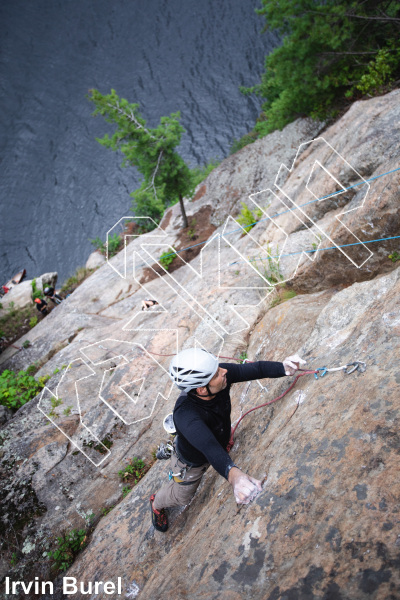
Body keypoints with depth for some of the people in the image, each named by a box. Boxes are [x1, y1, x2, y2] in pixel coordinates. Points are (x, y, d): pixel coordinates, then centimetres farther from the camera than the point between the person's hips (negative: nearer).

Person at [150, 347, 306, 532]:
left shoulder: (223, 374, -33)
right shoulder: (186, 415, -49)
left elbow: (256, 368, -29)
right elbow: (209, 448, -61)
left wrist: (284, 368, -47)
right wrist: (232, 474, -79)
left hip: (218, 444, 4)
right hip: (192, 461, -4)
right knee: (181, 497, 25)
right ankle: (157, 503, 57)